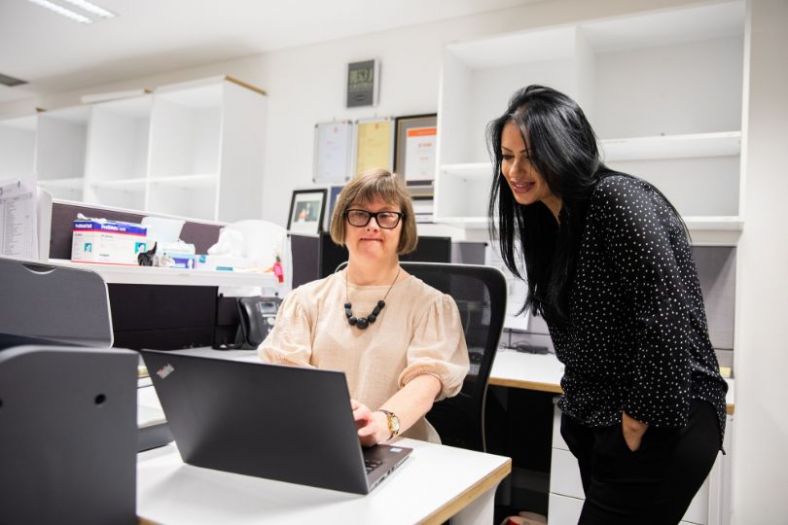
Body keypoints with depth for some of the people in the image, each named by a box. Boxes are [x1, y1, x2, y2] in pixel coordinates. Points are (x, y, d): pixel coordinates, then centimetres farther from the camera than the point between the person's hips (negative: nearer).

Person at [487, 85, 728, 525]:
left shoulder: (617, 198, -17)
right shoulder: (549, 221, 9)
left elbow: (667, 317, -23)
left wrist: (643, 419, -18)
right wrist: (579, 409, 9)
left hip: (663, 423, -8)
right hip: (598, 422, 9)